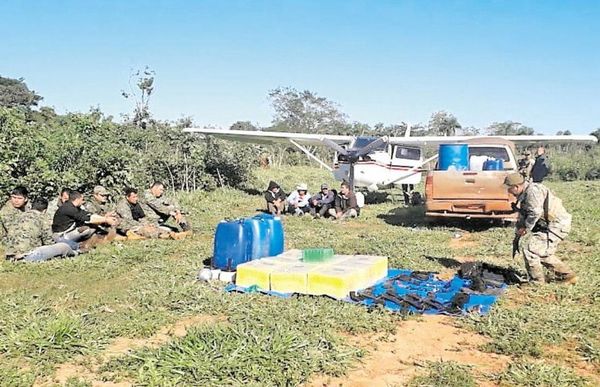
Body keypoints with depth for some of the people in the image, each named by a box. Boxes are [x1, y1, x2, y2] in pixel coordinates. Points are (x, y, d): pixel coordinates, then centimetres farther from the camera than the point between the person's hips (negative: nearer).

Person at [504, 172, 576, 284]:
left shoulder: (533, 191, -21)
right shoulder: (523, 194, 13)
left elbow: (535, 213, -26)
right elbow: (523, 214, 21)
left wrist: (525, 228, -13)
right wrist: (519, 229, 10)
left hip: (557, 226, -11)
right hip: (550, 225, 11)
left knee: (530, 252, -12)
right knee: (543, 254, 20)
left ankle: (537, 283, 2)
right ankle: (568, 276, 31)